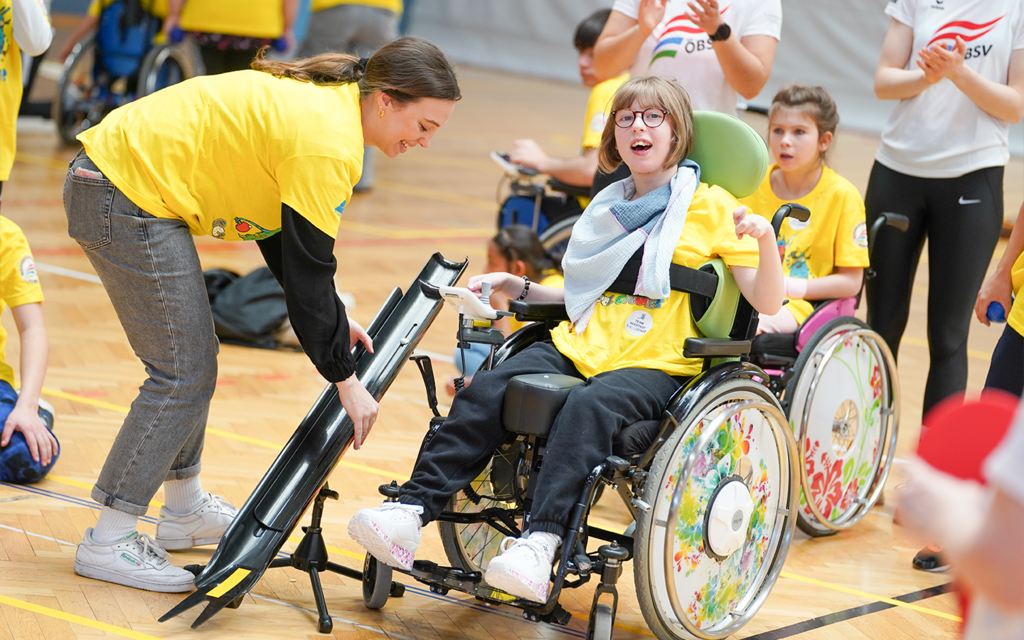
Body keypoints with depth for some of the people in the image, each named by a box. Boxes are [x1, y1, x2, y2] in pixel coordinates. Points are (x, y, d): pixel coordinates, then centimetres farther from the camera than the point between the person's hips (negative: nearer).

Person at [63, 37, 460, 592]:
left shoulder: (322, 100, 10)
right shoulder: (328, 141, -20)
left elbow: (283, 236, 17)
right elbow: (307, 270, -18)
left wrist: (332, 322, 14)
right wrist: (345, 379, -10)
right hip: (128, 196, -10)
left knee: (194, 359, 18)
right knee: (183, 374, -5)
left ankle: (185, 510, 32)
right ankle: (108, 543, 1)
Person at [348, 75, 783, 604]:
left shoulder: (712, 207, 5)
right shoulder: (609, 208, 23)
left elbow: (766, 305, -2)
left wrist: (766, 240, -20)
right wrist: (517, 287, 20)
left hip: (654, 364, -5)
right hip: (580, 346, 5)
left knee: (588, 408, -36)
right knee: (485, 390, -19)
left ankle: (540, 540, -46)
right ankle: (412, 510, -25)